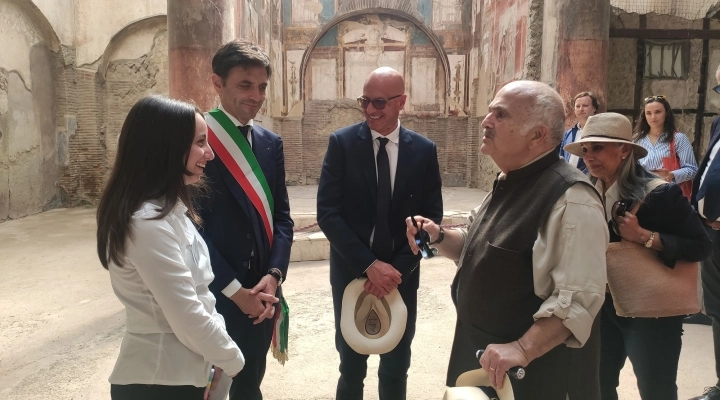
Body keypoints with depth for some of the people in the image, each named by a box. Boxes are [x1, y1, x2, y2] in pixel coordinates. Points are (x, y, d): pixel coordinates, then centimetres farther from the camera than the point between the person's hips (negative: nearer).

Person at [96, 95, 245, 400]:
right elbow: (188, 318, -23)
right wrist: (231, 359, -8)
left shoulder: (166, 209, 5)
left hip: (178, 371, 9)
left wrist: (219, 351, 5)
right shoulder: (149, 223, -25)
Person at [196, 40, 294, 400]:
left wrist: (274, 274, -8)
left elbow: (281, 215, 6)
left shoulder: (271, 143, 7)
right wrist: (234, 289, -13)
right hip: (213, 294, -5)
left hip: (261, 293, 5)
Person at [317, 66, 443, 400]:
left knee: (396, 366, 16)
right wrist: (368, 264, -18)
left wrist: (399, 267, -12)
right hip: (352, 272, -1)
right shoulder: (341, 143, -7)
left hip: (401, 274, 2)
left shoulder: (424, 150, -2)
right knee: (351, 363, 14)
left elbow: (432, 217, -1)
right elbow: (327, 213, -11)